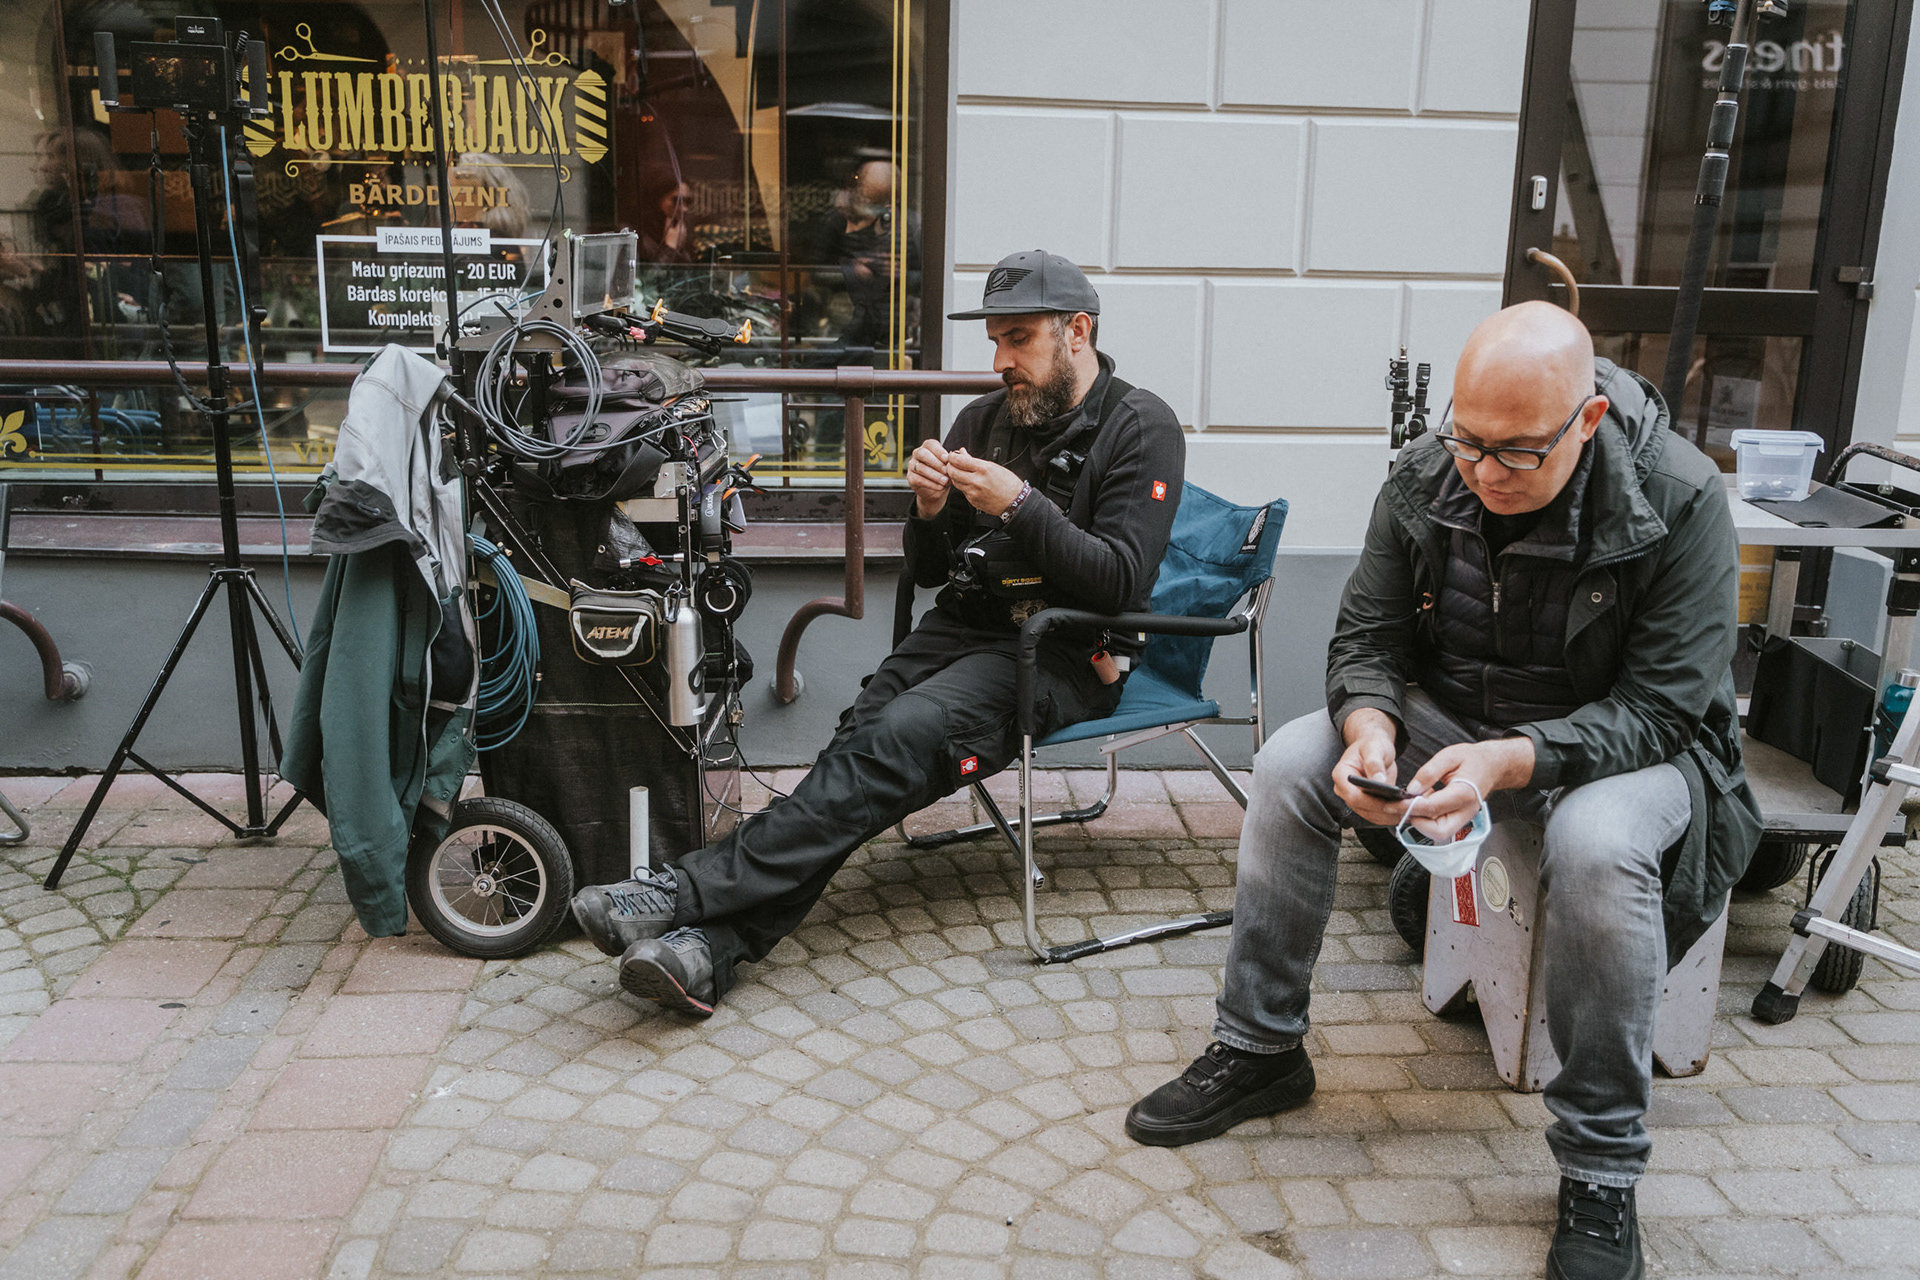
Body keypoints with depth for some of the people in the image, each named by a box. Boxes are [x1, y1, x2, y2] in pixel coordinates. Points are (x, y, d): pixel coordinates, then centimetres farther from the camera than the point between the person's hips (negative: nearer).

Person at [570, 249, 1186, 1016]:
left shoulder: (1141, 428, -2)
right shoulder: (985, 420, 15)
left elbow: (1123, 582, -13)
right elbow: (928, 571, 15)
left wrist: (1021, 505, -21)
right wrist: (930, 509, -7)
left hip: (1061, 656, -5)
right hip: (964, 628, 6)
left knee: (899, 738, -30)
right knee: (858, 741, -23)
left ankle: (687, 895, -35)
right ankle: (710, 949, -37)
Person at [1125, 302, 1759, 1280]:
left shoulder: (1677, 501, -23)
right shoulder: (1423, 479, -10)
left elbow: (1662, 706, -23)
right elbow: (1365, 639, -4)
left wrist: (1512, 759, -39)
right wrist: (1369, 730, -27)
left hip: (1621, 741, -4)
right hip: (1451, 714, 4)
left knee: (1598, 844, -37)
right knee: (1290, 763, -17)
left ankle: (1601, 1175, -17)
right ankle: (1259, 1051, 0)